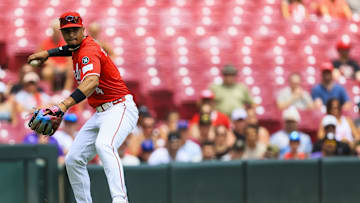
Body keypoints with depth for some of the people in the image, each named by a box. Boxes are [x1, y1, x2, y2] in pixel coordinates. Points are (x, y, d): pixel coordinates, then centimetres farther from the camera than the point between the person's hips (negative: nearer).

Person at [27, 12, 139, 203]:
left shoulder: (89, 51, -19)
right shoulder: (79, 46, 10)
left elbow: (92, 82, -40)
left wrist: (64, 105, -53)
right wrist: (48, 53, 31)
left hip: (120, 108, -11)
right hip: (100, 114, 11)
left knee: (103, 145, -38)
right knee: (73, 160, 6)